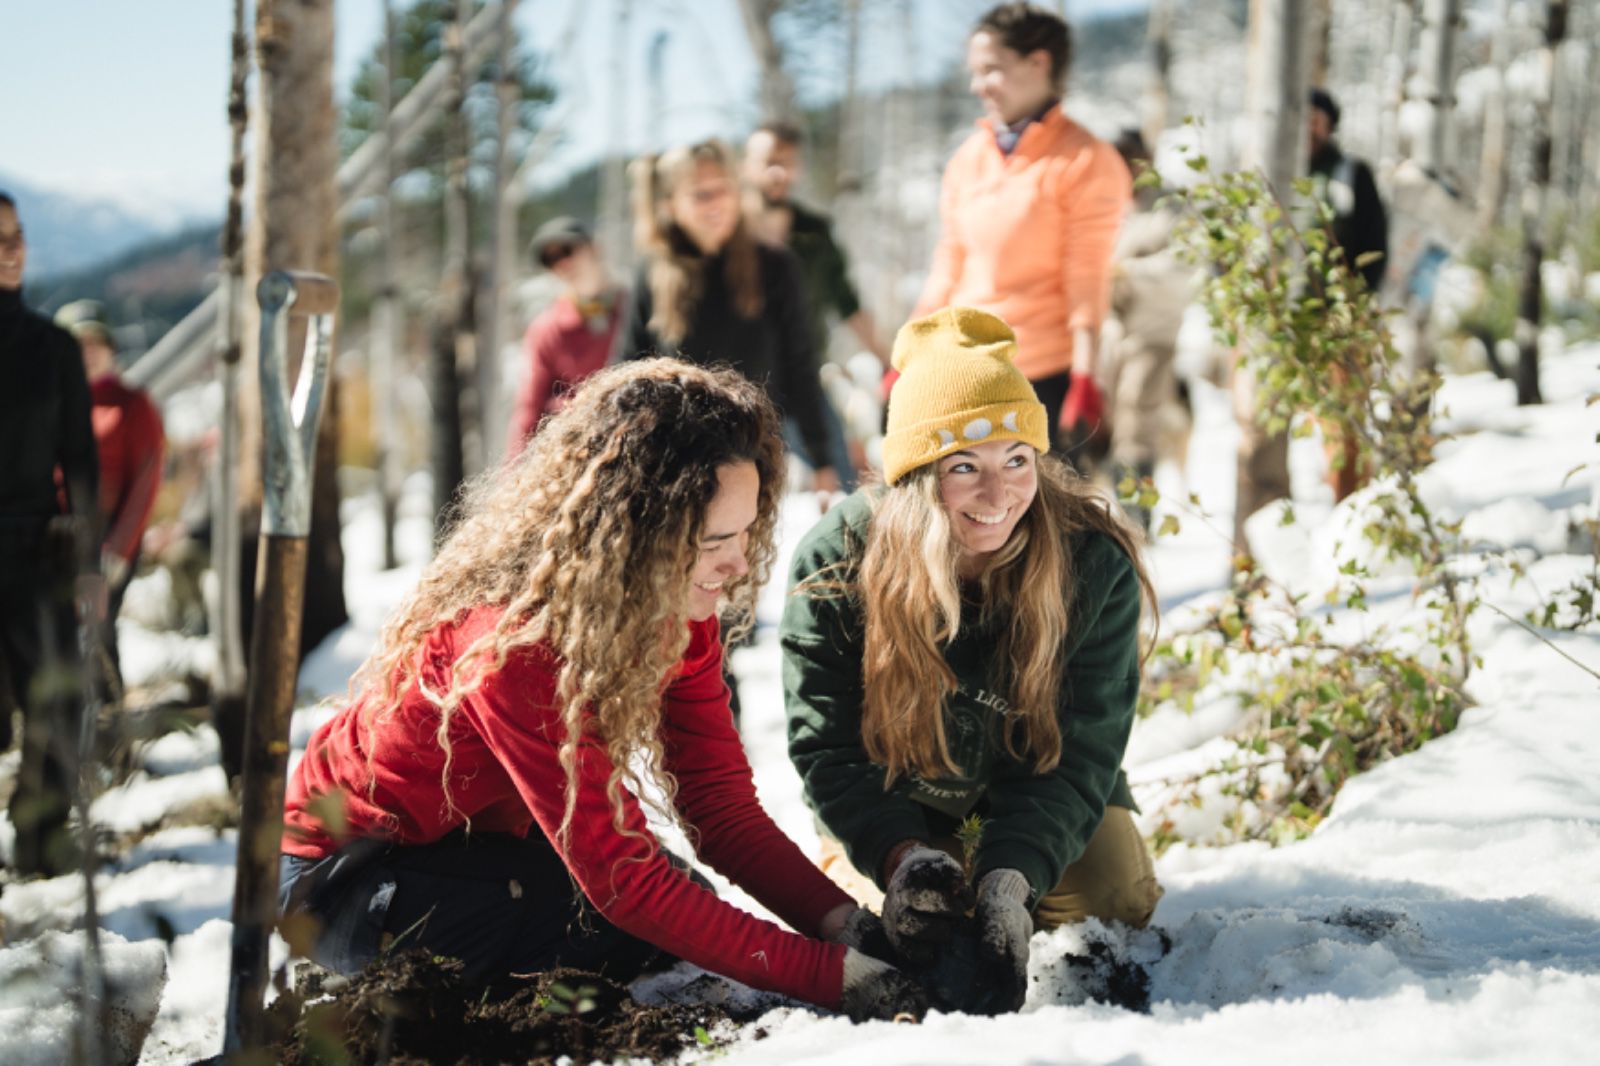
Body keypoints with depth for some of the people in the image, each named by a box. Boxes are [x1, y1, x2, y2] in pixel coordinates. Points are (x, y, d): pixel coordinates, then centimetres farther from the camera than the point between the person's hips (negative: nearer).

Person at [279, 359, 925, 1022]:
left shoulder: (675, 611, -13)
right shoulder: (512, 643, -35)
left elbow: (722, 804, -12)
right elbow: (623, 877, -35)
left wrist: (843, 920, -28)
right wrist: (831, 974, -38)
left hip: (491, 840, 7)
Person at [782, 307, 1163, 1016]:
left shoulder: (1096, 563, -26)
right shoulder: (836, 565, -27)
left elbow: (1078, 753, -25)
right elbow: (825, 748, -23)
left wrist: (1009, 877, -42)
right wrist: (901, 855, -43)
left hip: (1039, 789, 1)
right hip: (894, 800, -1)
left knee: (1117, 905, -16)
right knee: (917, 918, -20)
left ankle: (1000, 875, 17)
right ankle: (842, 866, 15)